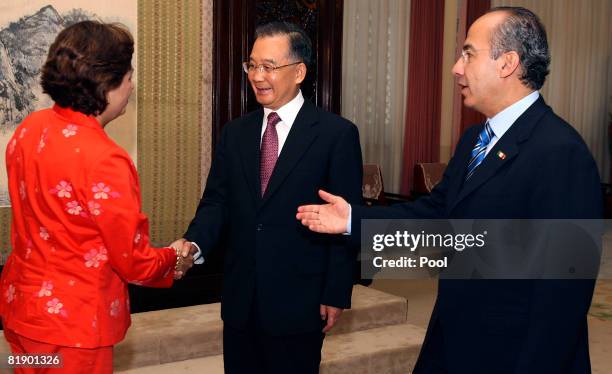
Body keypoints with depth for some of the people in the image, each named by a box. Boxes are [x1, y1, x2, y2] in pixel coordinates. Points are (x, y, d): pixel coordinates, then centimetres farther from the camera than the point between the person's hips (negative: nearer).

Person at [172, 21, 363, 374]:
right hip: (240, 300, 5)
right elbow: (216, 202, 5)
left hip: (299, 301, -4)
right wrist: (193, 244, -15)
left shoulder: (337, 133, -7)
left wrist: (336, 294, -8)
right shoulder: (235, 133, 8)